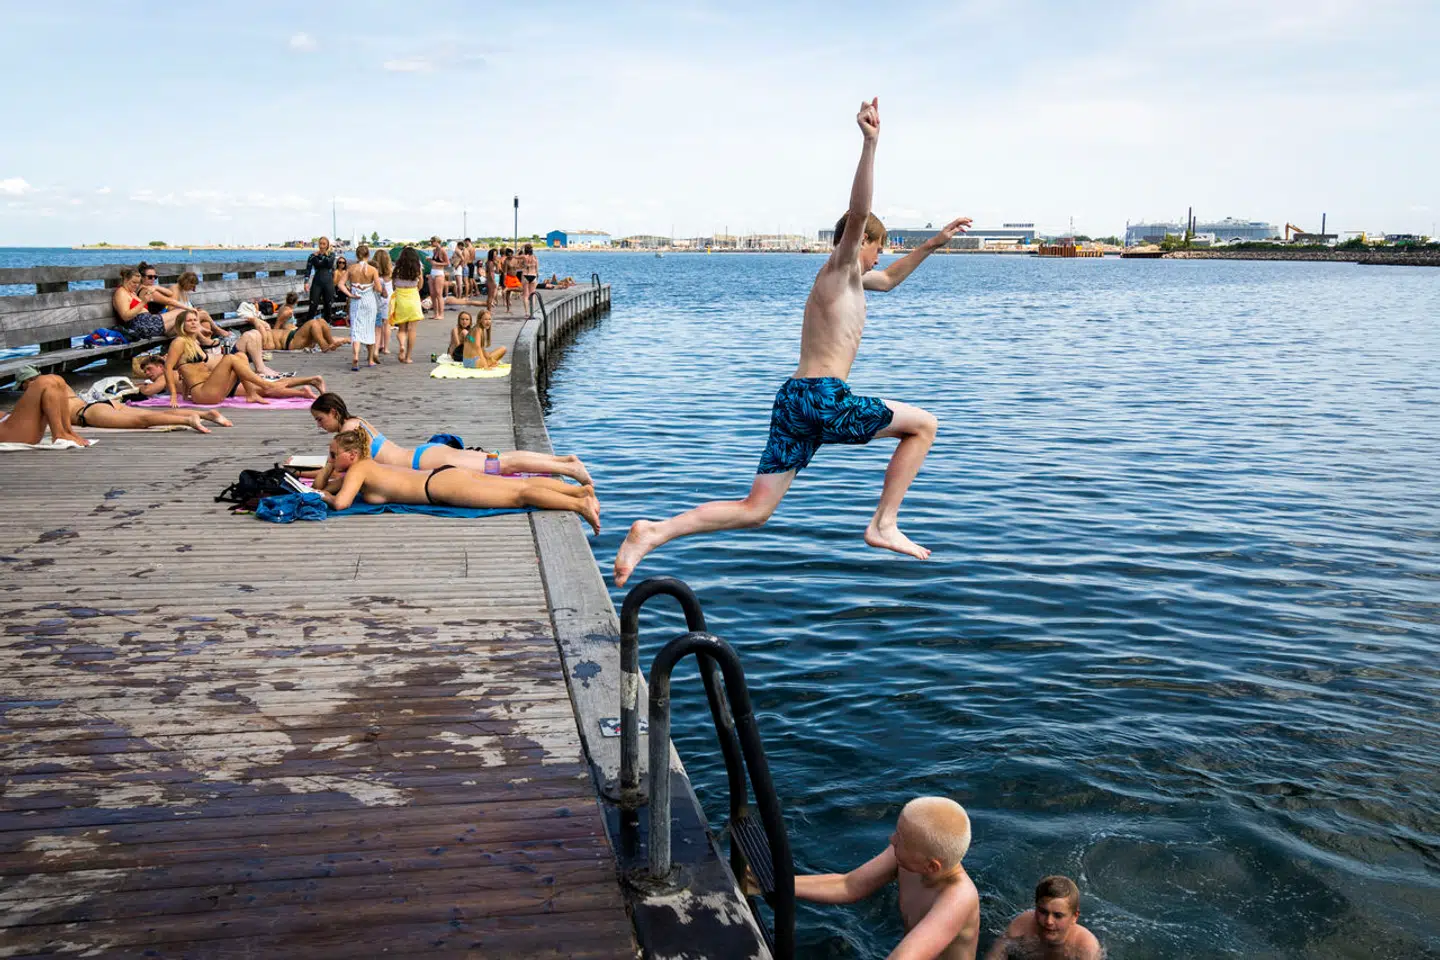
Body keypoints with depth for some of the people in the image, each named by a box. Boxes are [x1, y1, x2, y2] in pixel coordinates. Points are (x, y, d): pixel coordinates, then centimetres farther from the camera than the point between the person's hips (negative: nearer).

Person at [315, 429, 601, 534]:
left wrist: (324, 496, 3)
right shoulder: (365, 467, 23)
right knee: (523, 485, 2)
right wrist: (329, 467, 19)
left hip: (442, 485, -9)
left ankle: (579, 504, -29)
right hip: (446, 476, 9)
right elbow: (321, 487, 38)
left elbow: (340, 502, -17)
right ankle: (581, 490, -4)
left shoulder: (359, 469, -3)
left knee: (518, 496, -19)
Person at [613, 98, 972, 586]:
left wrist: (931, 244, 43)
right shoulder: (840, 269, -1)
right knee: (923, 425, 11)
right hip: (824, 398, -9)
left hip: (793, 399, 9)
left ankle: (654, 532, -10)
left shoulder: (848, 278, 27)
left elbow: (889, 280, 46)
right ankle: (883, 526, 8)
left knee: (755, 510, 4)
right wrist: (870, 144, -27)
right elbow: (858, 213, -19)